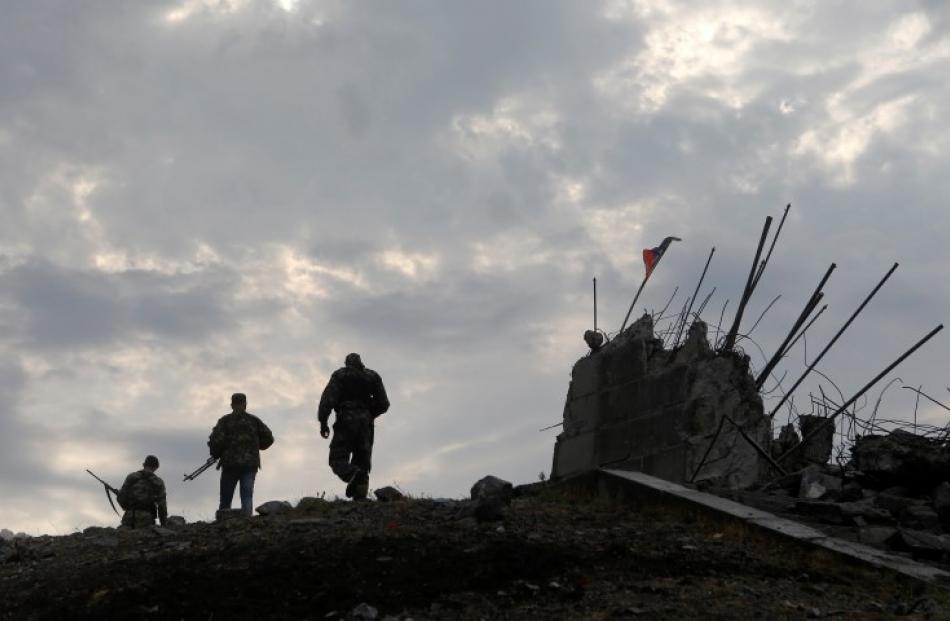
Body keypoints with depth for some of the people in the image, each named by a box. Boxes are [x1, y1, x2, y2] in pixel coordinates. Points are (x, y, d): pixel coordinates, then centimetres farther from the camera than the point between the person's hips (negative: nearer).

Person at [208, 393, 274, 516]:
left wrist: (215, 455, 7)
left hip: (230, 464, -1)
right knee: (247, 497, -1)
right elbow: (269, 438, 9)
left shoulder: (225, 421, 0)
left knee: (225, 500, 9)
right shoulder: (254, 420, 8)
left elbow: (216, 440, -11)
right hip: (250, 464, 1)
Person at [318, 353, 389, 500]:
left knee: (338, 459, -3)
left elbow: (328, 398, -7)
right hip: (365, 424, 3)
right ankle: (360, 498, -12)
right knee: (362, 463, 6)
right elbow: (383, 404, 11)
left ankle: (353, 474, -36)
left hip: (346, 422, -3)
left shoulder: (339, 375, 7)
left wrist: (323, 422, -7)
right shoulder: (372, 376, 16)